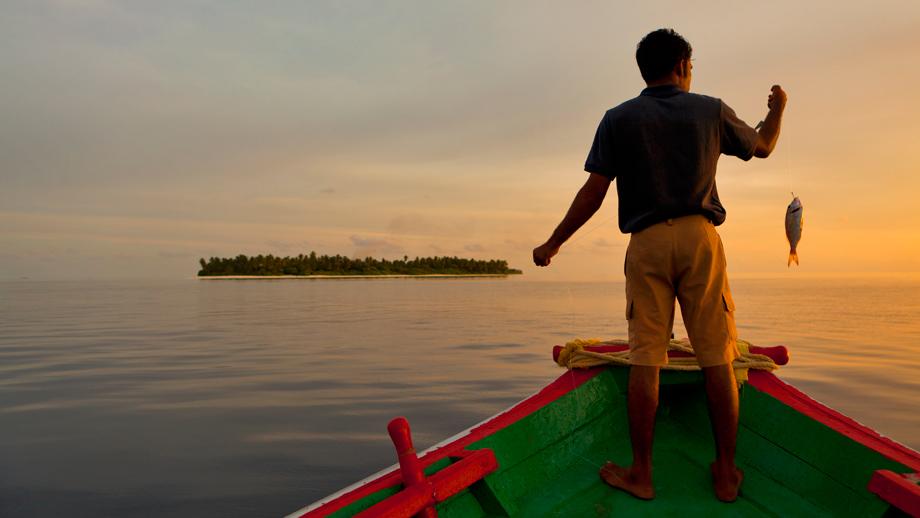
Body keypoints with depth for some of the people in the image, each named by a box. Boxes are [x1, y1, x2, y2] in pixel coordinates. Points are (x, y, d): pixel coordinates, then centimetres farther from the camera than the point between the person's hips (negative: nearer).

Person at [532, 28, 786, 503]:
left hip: (646, 243, -1)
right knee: (717, 359, 6)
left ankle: (640, 474, 9)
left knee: (644, 360, 1)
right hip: (700, 237, 1)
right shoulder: (711, 111, 11)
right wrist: (777, 109, 50)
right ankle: (726, 473, 15)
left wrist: (554, 242, 8)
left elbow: (594, 192, -1)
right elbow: (762, 146, 28)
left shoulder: (618, 119, 6)